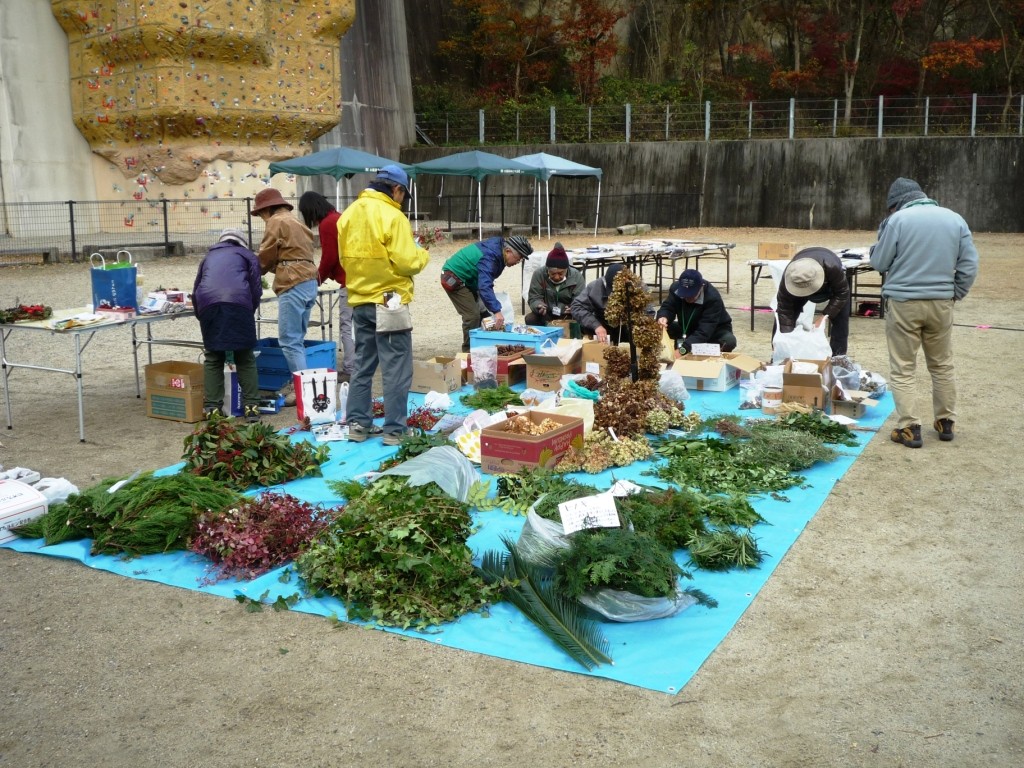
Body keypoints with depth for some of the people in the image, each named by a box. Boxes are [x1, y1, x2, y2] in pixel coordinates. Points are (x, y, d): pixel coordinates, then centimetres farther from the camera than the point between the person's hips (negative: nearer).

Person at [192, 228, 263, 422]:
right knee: (245, 358, 8)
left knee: (213, 358, 11)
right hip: (238, 303, -2)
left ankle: (212, 407, 6)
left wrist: (202, 316, 39)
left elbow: (195, 291, 32)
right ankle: (251, 406, 4)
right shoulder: (247, 255, 25)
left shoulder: (209, 256, 33)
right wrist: (249, 313, 24)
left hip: (208, 304, 2)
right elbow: (256, 289, 13)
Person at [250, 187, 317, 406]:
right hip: (309, 282, 10)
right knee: (297, 339, 14)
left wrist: (255, 271, 17)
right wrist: (270, 268, 17)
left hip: (293, 285, -10)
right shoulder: (295, 222, 25)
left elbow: (266, 256, 0)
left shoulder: (277, 222, -2)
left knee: (289, 340, -7)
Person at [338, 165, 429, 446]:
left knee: (363, 364, 17)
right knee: (396, 369, 0)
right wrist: (422, 255, 3)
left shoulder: (349, 214, 7)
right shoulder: (392, 216, -14)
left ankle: (358, 423, 21)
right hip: (389, 301, -7)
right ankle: (394, 430, 3)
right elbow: (406, 263, -16)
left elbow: (345, 258, 12)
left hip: (359, 301, 7)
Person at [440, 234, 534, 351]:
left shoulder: (499, 244, -3)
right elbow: (485, 286, -45)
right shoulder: (489, 258, -33)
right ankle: (469, 351, -6)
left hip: (467, 279, 10)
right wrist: (496, 311, -51)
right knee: (472, 316, -16)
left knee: (483, 313, 8)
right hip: (454, 279, -10)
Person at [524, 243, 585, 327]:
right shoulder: (539, 274, -8)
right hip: (546, 315, 1)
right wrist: (539, 306, -35)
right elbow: (534, 298, -10)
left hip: (569, 316, -1)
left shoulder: (576, 276, -9)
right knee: (530, 319, -28)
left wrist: (573, 308, -37)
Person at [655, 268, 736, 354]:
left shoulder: (713, 298, -34)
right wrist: (663, 317, -44)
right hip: (687, 330, 4)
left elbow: (703, 332, -40)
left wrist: (683, 349, -53)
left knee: (729, 341, -36)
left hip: (714, 331, -4)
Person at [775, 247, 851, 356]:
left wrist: (825, 315, -39)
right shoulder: (788, 277, -42)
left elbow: (841, 293, -31)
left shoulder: (832, 267, -46)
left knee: (840, 319, -15)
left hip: (833, 284, -1)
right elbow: (785, 309, -34)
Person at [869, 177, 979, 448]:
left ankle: (909, 428, 2)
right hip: (941, 304, 4)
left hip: (903, 303, -4)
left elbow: (879, 263, -3)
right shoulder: (955, 219, 6)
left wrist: (876, 248, 16)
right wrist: (954, 294, 12)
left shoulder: (897, 220, -8)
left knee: (902, 370, 4)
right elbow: (969, 265, 4)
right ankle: (945, 423, 25)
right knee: (942, 367, 17)